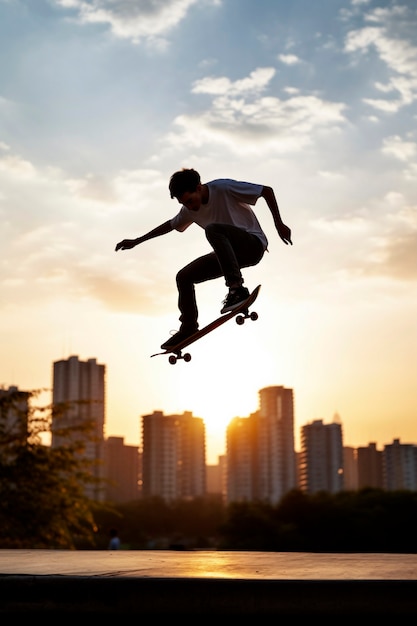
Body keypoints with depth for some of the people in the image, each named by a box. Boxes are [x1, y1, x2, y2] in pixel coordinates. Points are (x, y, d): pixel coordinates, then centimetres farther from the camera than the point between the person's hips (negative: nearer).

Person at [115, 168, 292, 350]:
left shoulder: (224, 188, -17)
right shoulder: (190, 210, 4)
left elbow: (267, 190, -14)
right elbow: (170, 225, 23)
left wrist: (279, 224, -18)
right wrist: (136, 241, 23)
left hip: (254, 244, -7)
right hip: (232, 253, 8)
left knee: (212, 229, -35)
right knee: (184, 277, 0)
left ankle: (236, 289, -38)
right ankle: (188, 328, 13)